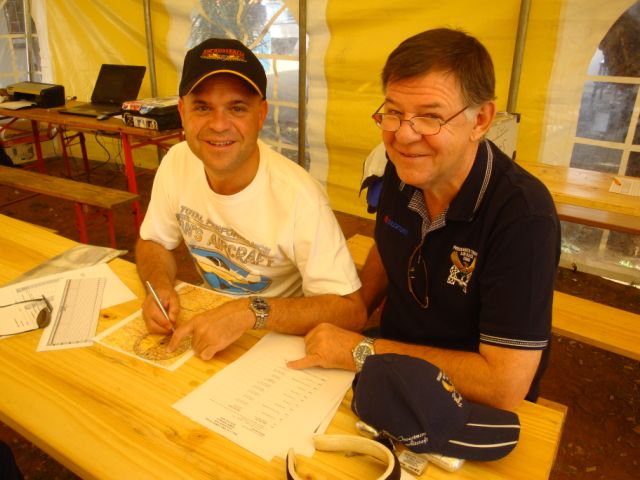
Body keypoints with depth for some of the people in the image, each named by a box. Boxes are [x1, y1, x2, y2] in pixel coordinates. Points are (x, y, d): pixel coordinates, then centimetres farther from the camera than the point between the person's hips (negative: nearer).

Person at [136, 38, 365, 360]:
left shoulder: (300, 198, -28)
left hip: (285, 337, -4)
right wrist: (161, 287, -15)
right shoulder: (177, 163, -10)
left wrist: (251, 311, -36)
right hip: (212, 319, 5)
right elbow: (152, 241, 6)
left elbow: (351, 310, -26)